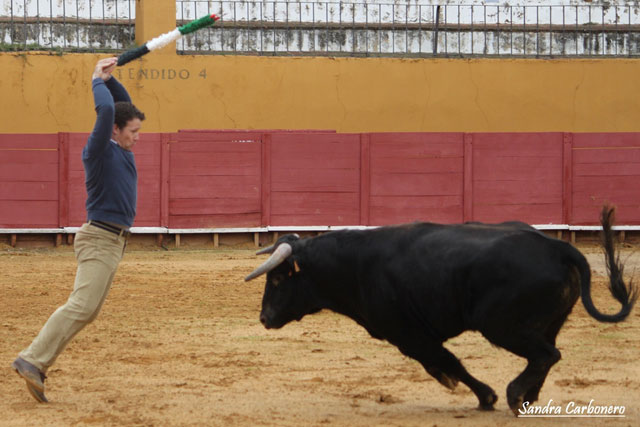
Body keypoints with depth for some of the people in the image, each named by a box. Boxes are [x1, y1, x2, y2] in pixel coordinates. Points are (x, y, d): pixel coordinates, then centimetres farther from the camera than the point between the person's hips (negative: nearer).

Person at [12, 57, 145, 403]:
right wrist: (98, 80, -10)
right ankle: (32, 361, -24)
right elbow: (106, 110, -26)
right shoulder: (100, 150, -12)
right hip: (99, 240, -9)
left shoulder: (122, 150, 12)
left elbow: (123, 103, 22)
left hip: (113, 242, 9)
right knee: (81, 306, -19)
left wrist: (109, 78, 7)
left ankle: (35, 363, 3)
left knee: (86, 312, 5)